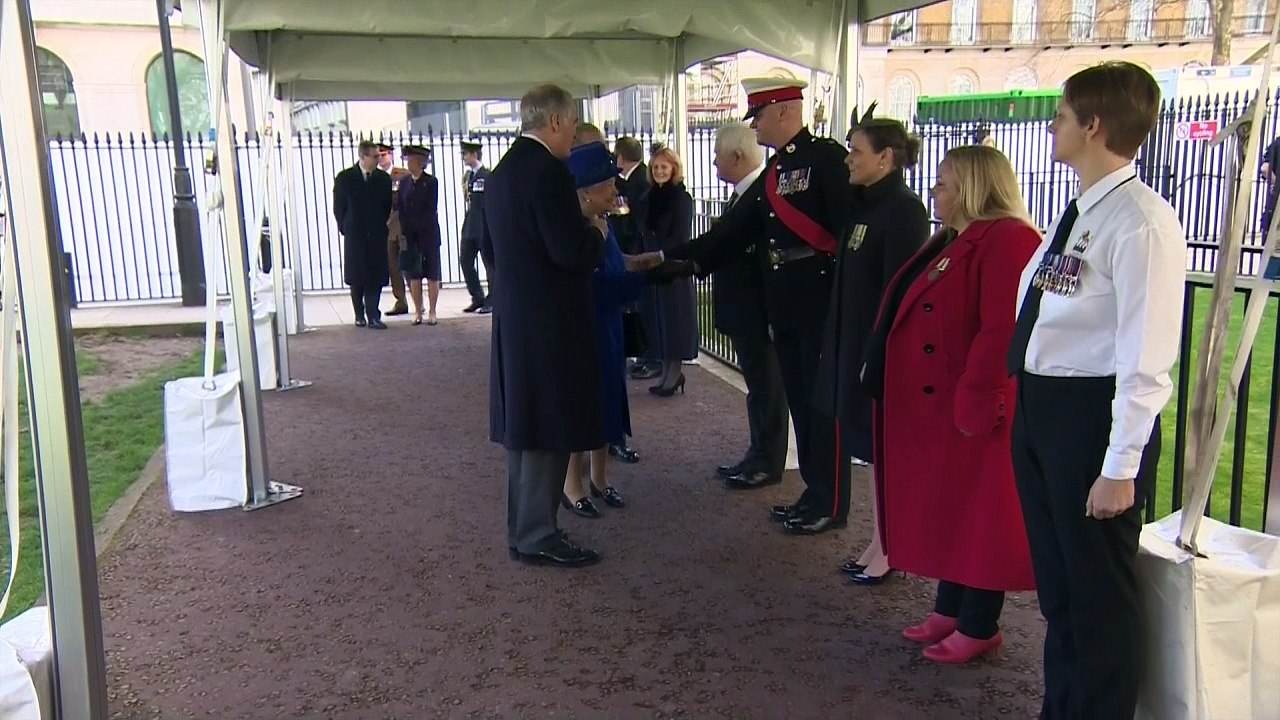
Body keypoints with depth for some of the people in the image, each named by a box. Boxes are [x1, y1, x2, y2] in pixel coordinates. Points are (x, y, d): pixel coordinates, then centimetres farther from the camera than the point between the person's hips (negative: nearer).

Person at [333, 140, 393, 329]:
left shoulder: (384, 179, 4)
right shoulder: (344, 178, -1)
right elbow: (339, 208, 4)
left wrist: (380, 227, 7)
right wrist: (346, 230, 3)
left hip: (377, 236, 1)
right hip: (354, 236, -1)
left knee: (376, 276, -4)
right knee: (356, 277, 4)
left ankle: (373, 316, 1)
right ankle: (359, 315, 17)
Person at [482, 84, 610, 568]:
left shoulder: (502, 171, 12)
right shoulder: (548, 170, -17)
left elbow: (489, 245, 19)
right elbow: (573, 252, -23)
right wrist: (597, 233, -3)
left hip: (513, 317, 10)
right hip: (549, 321, -10)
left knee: (526, 423, 16)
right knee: (549, 427, -1)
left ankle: (523, 527, 26)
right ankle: (537, 536, 6)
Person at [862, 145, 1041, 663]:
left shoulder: (1007, 241, -17)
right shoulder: (953, 242, 16)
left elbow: (1002, 330, -25)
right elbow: (908, 315, 18)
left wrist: (974, 400, -25)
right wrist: (880, 372, 13)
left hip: (974, 413, -10)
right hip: (931, 407, 10)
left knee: (977, 514, 2)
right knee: (944, 510, 17)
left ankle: (979, 628, 15)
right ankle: (949, 611, 29)